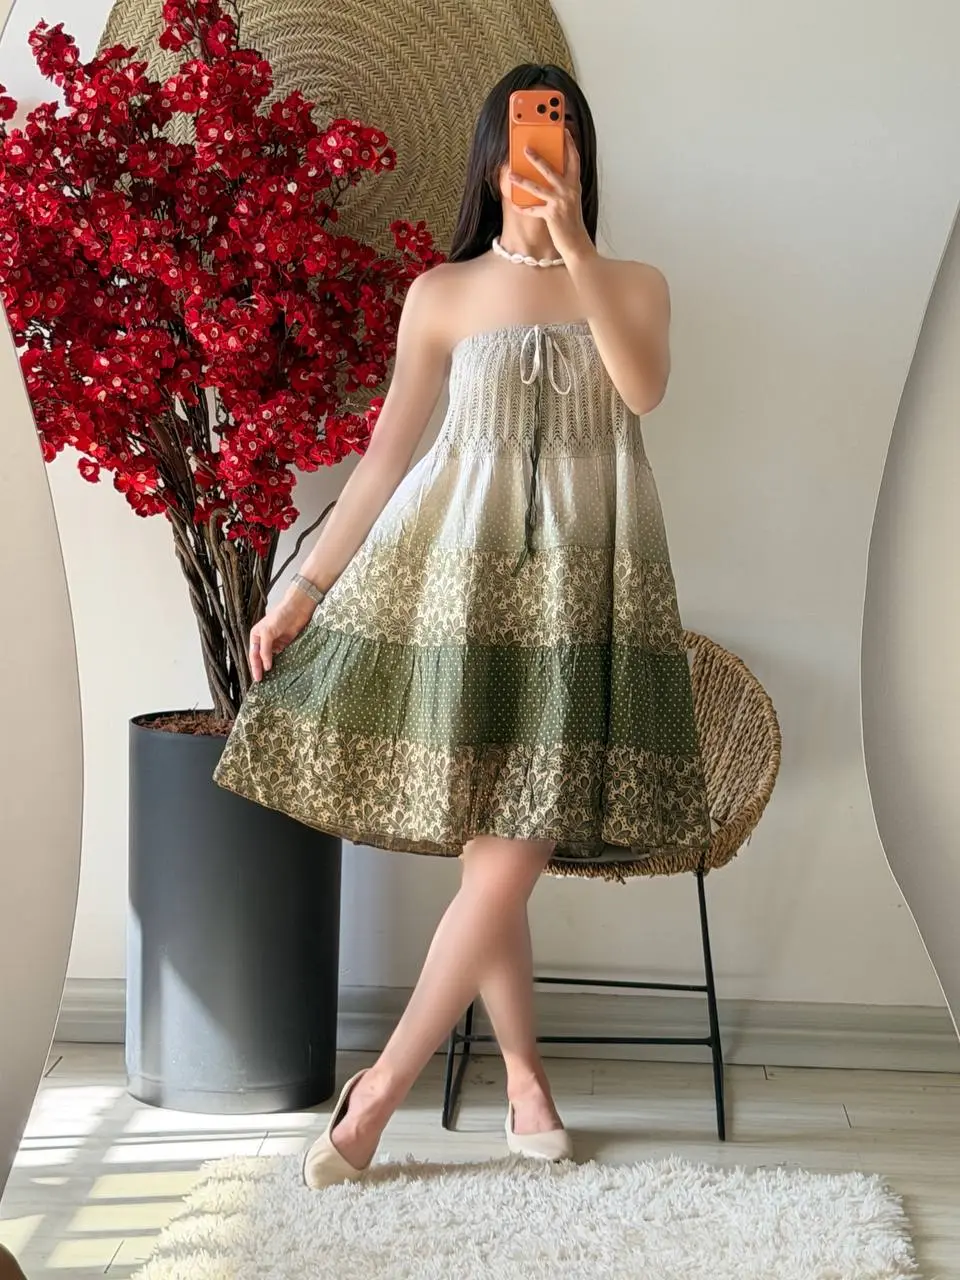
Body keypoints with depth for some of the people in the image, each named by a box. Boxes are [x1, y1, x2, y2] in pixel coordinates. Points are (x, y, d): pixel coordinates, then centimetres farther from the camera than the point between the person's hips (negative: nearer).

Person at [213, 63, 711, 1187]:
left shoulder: (634, 285, 10)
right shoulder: (443, 294, 8)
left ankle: (381, 1089, 3)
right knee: (491, 851, 0)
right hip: (458, 577, 0)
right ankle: (524, 1076, 19)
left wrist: (573, 242, -17)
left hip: (580, 589, 0)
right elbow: (385, 458, 7)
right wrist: (301, 591, 3)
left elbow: (644, 386, -12)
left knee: (511, 856, -8)